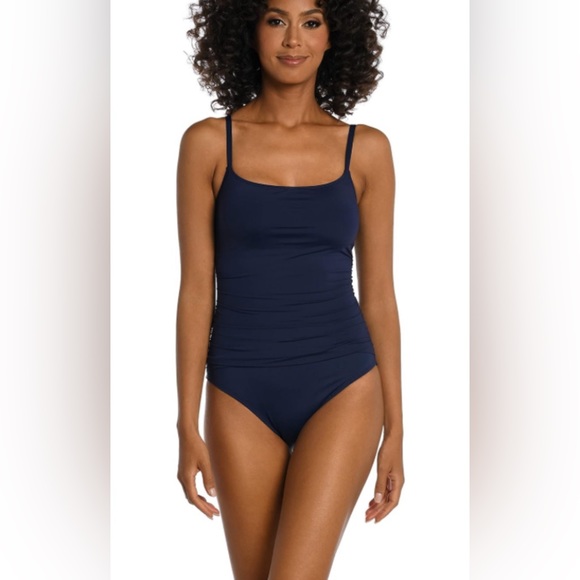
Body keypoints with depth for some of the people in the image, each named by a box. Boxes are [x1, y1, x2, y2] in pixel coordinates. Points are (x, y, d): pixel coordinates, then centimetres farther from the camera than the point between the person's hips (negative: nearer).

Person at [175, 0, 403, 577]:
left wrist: (395, 430, 5)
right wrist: (188, 427, -3)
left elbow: (379, 294, 5)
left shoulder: (366, 149, 2)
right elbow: (196, 288, -1)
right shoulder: (209, 142, 0)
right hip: (241, 397, 1)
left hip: (340, 389, 0)